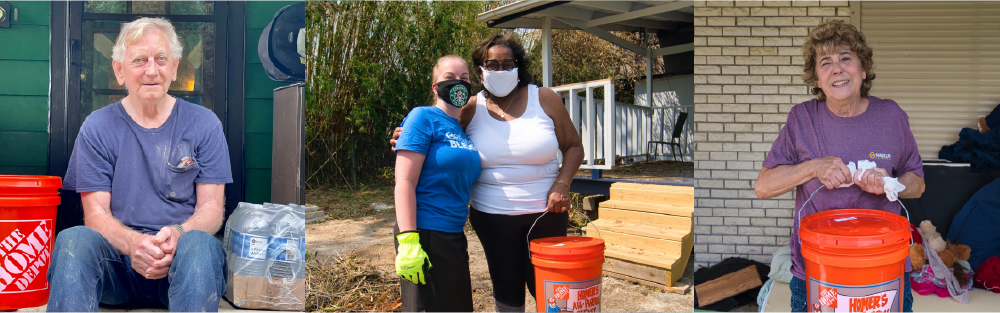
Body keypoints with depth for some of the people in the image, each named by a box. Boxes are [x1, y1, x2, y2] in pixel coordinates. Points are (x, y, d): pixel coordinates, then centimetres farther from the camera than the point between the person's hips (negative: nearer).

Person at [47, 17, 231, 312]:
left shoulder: (204, 124, 8)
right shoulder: (97, 127, 8)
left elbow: (211, 206, 3)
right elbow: (96, 212, 2)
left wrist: (179, 234, -21)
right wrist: (133, 243, -22)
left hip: (180, 256, -1)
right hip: (118, 258, 1)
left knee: (199, 243, -36)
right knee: (72, 239, -31)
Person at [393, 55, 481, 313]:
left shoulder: (463, 130, 14)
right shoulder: (424, 118, -8)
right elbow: (404, 182, -16)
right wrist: (408, 241, -23)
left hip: (454, 236, 8)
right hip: (425, 234, -8)